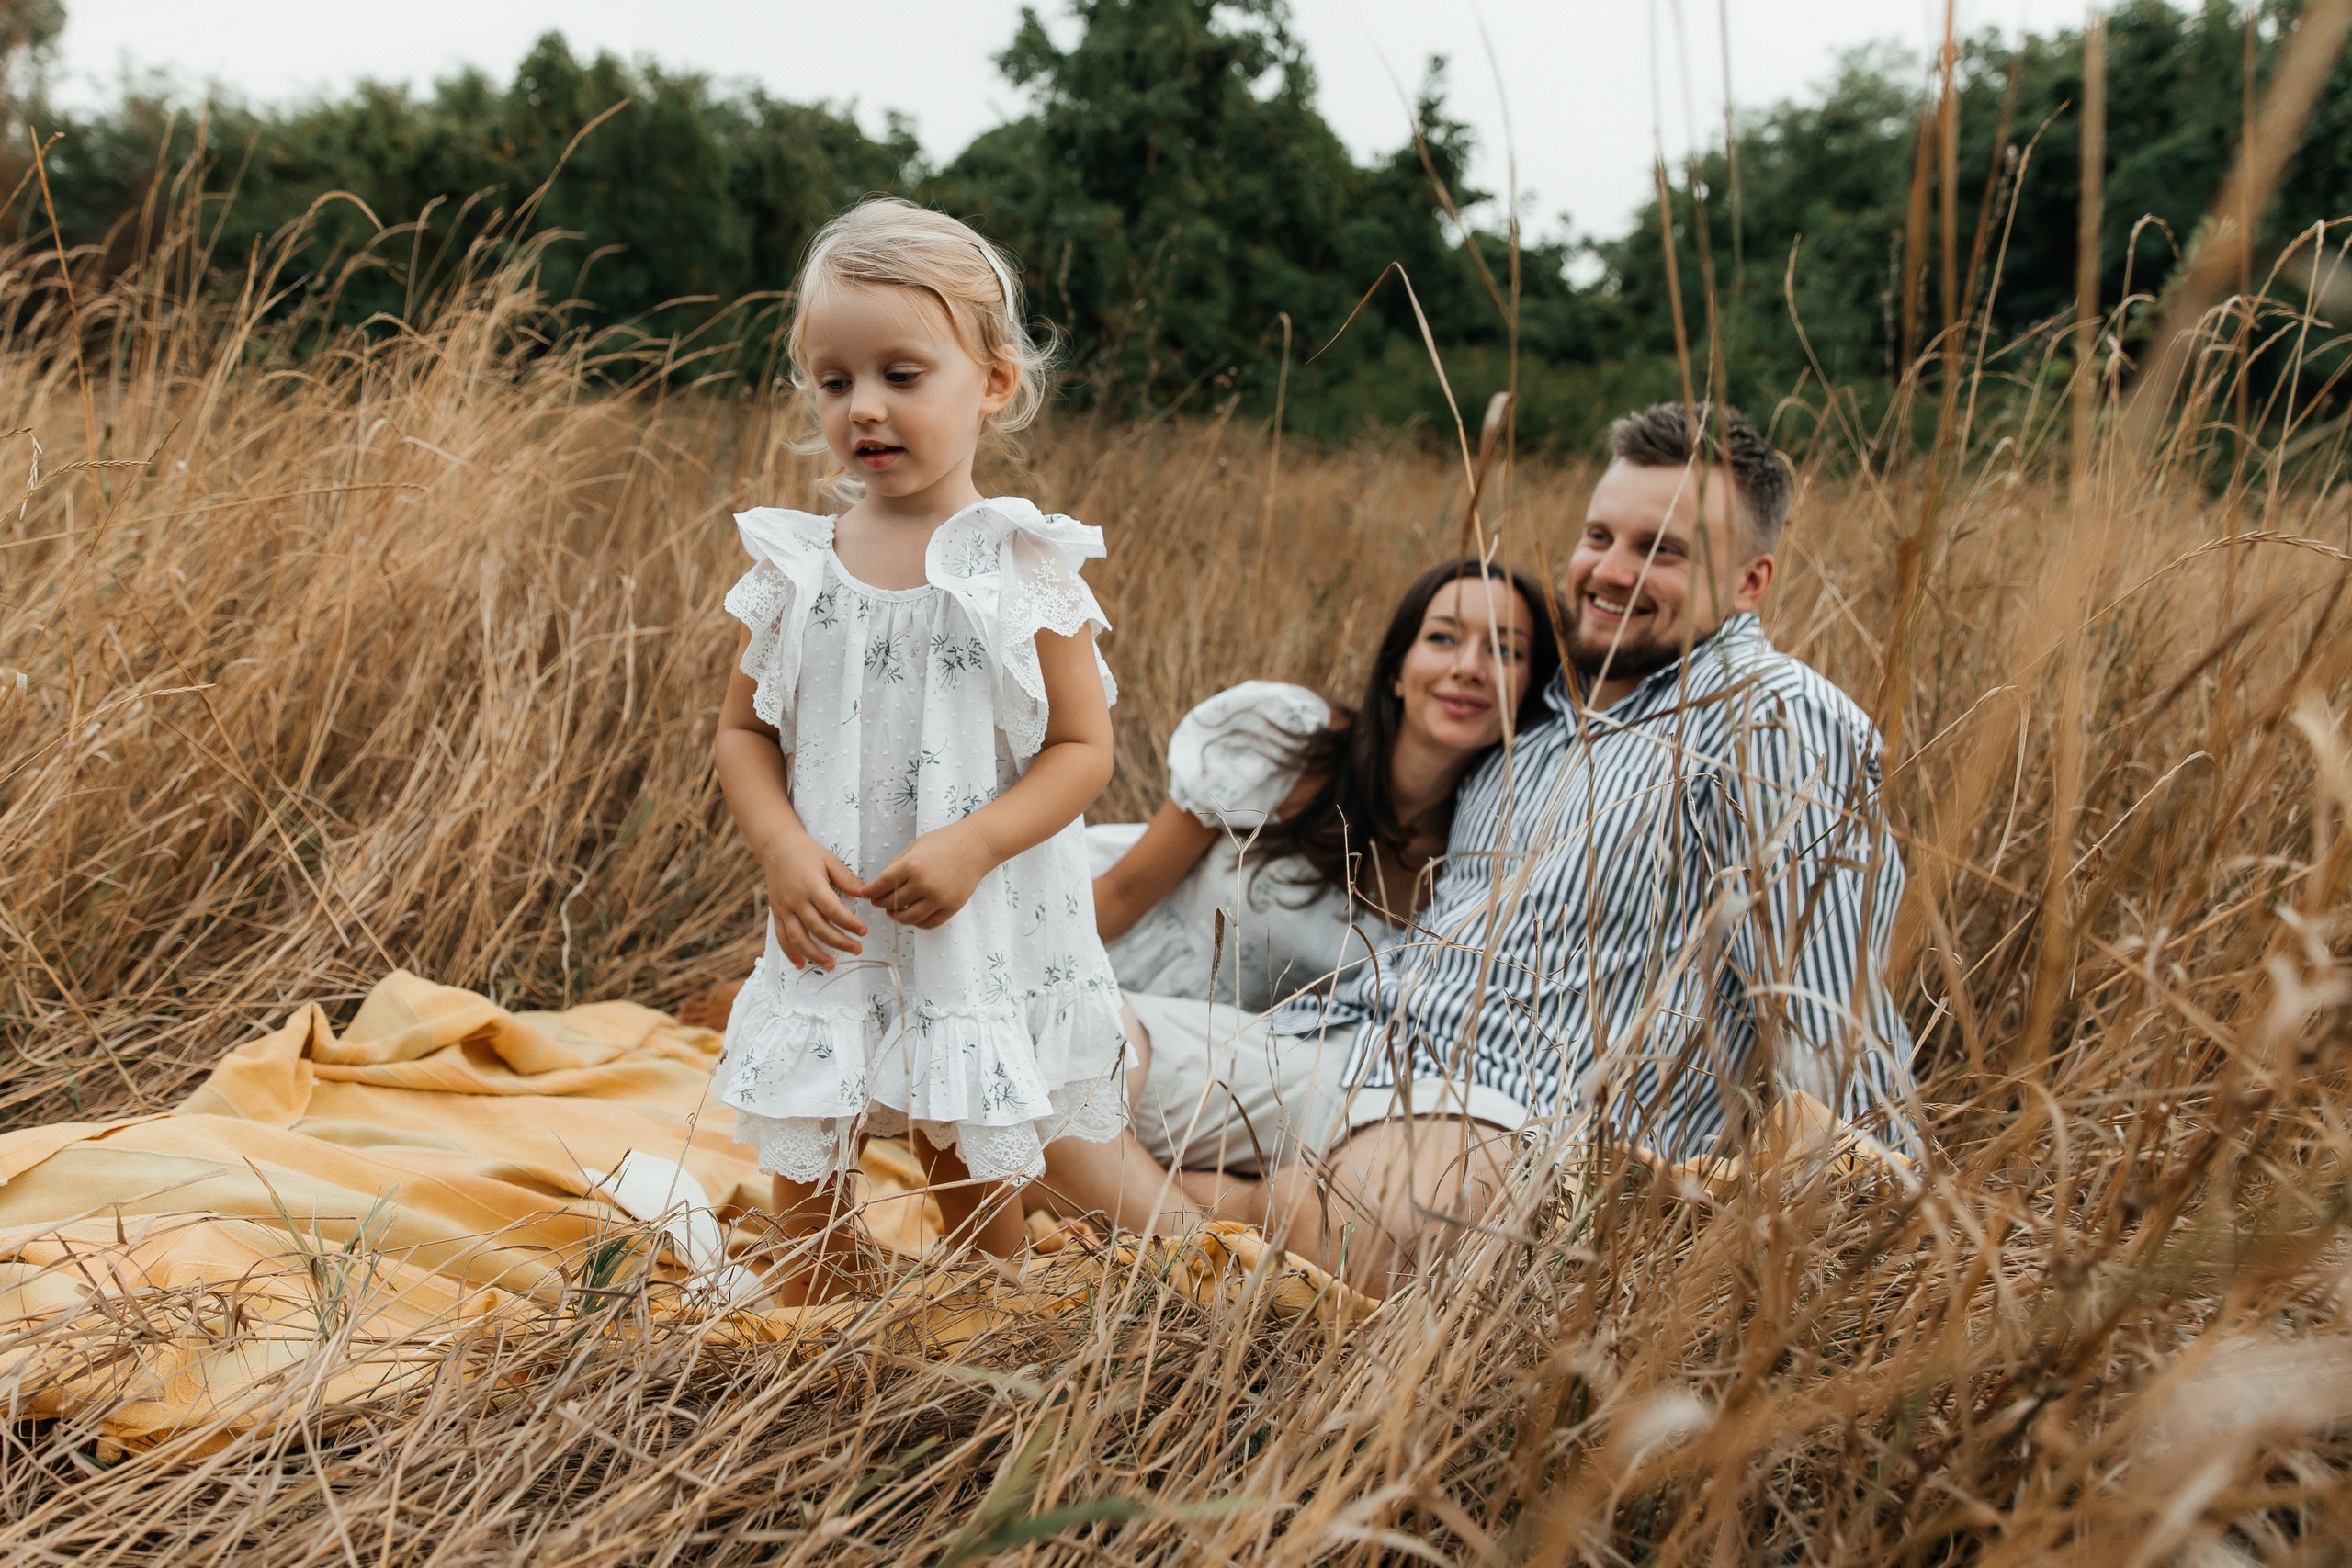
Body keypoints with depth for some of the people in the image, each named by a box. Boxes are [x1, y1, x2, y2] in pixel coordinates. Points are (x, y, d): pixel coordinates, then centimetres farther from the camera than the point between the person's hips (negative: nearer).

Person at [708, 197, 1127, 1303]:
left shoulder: (1026, 568, -10)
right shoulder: (794, 568, -1)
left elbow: (1083, 749, -9)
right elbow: (744, 731, 4)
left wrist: (972, 845, -22)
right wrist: (783, 850, -13)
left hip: (984, 940, -2)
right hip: (831, 940, 3)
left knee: (972, 1172, 12)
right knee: (805, 1170, 12)